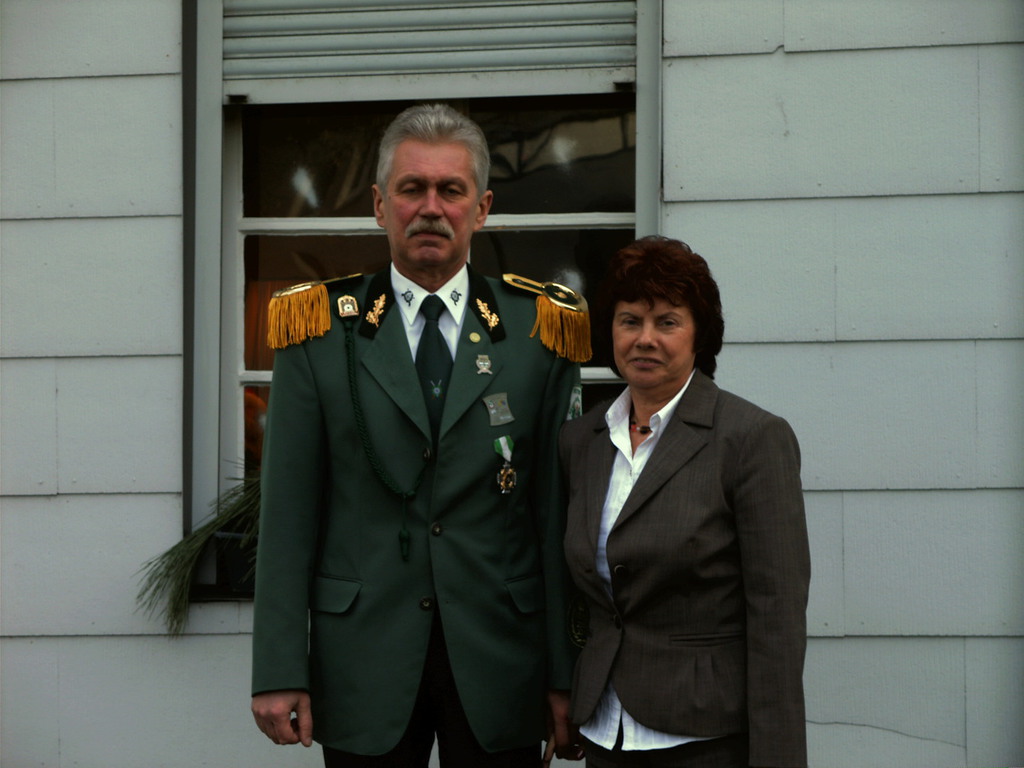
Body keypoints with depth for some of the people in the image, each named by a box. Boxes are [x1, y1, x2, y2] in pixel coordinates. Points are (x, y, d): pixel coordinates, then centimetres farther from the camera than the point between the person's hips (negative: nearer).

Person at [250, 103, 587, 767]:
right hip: (364, 657, 0)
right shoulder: (322, 332, 2)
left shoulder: (535, 332, 3)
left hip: (499, 662, 0)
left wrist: (567, 674, -1)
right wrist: (279, 671, -6)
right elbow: (289, 513, -1)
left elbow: (558, 512, 1)